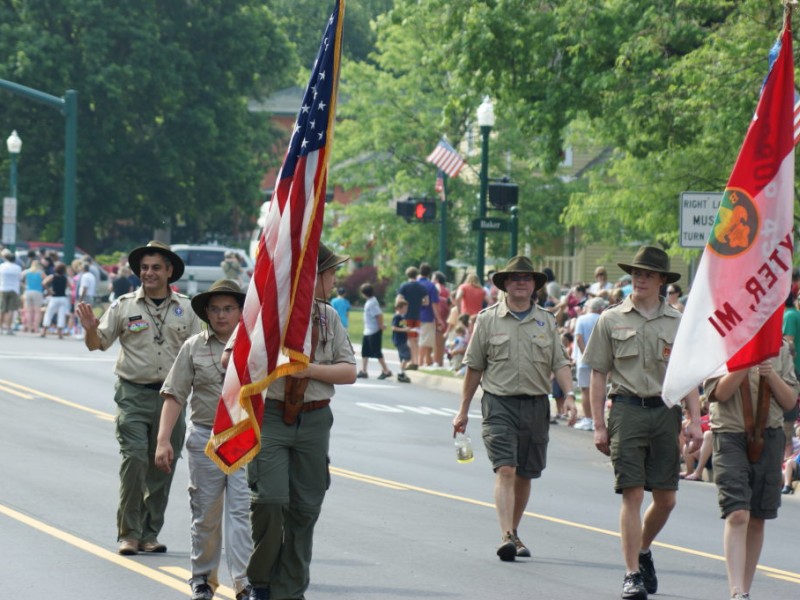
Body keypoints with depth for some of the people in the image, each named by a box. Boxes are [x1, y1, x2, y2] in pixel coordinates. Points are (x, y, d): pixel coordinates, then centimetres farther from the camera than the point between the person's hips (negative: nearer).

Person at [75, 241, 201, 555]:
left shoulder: (185, 308, 9)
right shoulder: (124, 305, 4)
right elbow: (98, 343, 4)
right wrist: (91, 329, -17)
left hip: (171, 395, 2)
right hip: (133, 395, -2)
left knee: (162, 467, 5)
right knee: (134, 460, -13)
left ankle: (150, 533, 15)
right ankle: (128, 533, -6)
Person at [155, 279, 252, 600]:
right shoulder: (194, 347, 5)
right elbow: (175, 395, 4)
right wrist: (163, 440, -4)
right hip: (205, 438, 1)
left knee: (241, 511, -9)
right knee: (205, 513, 9)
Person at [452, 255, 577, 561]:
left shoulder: (546, 321, 10)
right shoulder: (488, 319, 3)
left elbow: (560, 363, 7)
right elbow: (474, 368, 7)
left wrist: (569, 395, -10)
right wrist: (463, 410, 8)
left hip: (536, 406, 3)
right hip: (499, 403, -3)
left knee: (525, 475, 10)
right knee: (505, 470, -16)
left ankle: (513, 532, 24)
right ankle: (506, 537, -23)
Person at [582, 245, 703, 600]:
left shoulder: (678, 323, 9)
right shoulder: (611, 320, 5)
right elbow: (597, 376, 5)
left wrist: (695, 421, -1)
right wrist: (599, 426, -1)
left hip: (665, 411, 2)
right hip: (626, 409, -2)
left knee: (666, 498, 4)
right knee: (632, 494, -7)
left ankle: (643, 549, 31)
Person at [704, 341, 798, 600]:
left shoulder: (779, 348, 9)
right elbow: (718, 393, -11)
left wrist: (772, 376, -10)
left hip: (769, 436, 4)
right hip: (730, 435, -3)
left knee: (757, 519, 8)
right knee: (736, 515, -16)